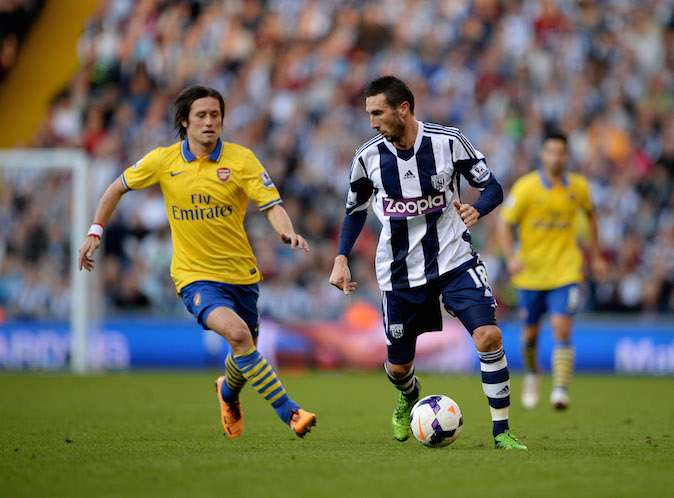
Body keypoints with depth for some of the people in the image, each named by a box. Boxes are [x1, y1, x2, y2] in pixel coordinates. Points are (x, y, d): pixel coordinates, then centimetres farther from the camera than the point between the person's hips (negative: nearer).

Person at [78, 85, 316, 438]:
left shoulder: (240, 159, -6)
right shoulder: (163, 161, -3)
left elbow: (272, 205, -14)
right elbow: (118, 187, 12)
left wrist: (288, 232, -34)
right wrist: (95, 232, 7)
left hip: (241, 273, 2)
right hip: (195, 275, -2)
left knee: (245, 349, 16)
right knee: (237, 333, -27)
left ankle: (228, 393, 53)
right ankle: (289, 412, -23)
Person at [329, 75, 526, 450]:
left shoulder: (449, 142, -12)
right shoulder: (368, 157, -6)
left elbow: (492, 187, -4)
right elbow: (356, 209, 11)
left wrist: (476, 210, -26)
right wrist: (341, 258, 0)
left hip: (454, 259, -2)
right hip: (400, 271, 2)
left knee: (489, 336, -21)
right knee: (398, 366, 9)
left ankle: (501, 431, -9)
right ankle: (410, 399, 48)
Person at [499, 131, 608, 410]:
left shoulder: (578, 187, 0)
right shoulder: (526, 187, -9)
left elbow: (590, 214, 19)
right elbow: (505, 223, -6)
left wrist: (595, 255, 18)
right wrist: (511, 257, -22)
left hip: (565, 270, 0)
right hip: (531, 272, 0)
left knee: (562, 330, -16)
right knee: (530, 333, 11)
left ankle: (560, 391, -18)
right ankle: (531, 374, 41)